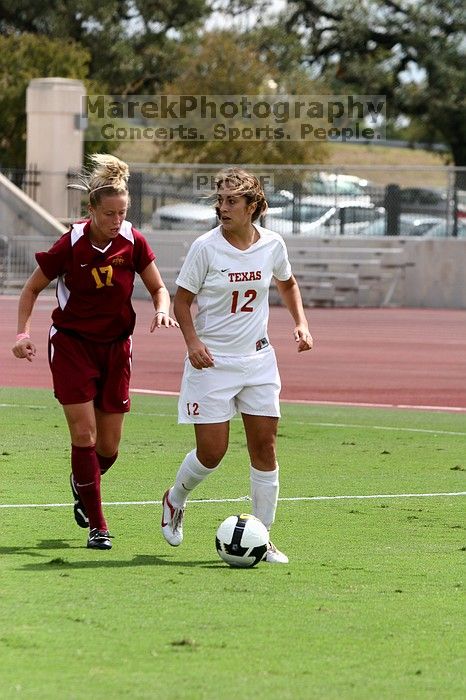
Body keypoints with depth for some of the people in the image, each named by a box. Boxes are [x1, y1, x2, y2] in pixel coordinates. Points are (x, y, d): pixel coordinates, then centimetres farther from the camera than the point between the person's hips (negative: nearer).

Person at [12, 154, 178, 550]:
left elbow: (158, 286, 4)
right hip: (72, 344, -3)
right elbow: (33, 288, -3)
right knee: (84, 433, -11)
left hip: (115, 347, 3)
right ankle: (97, 526, -3)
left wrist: (163, 309, -18)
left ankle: (82, 484, 40)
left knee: (109, 446, 6)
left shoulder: (133, 242, -9)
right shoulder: (71, 244, -16)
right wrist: (23, 332, -15)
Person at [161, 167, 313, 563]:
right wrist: (193, 341, -19)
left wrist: (300, 322, 7)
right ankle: (175, 499, 27)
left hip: (258, 359, 3)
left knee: (265, 448, 0)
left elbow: (287, 283, 20)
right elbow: (182, 300, -4)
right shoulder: (206, 247, -11)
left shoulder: (272, 245, 0)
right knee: (212, 452, -5)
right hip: (211, 361, -3)